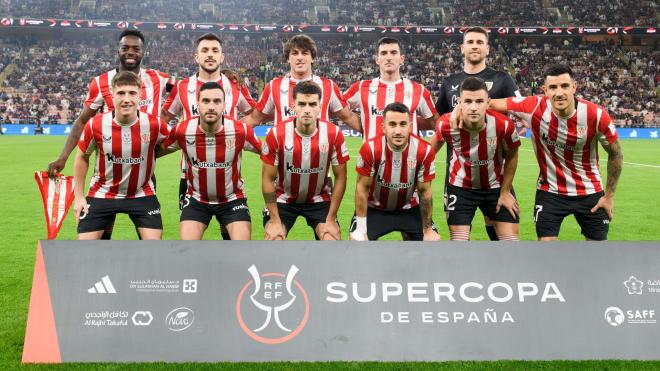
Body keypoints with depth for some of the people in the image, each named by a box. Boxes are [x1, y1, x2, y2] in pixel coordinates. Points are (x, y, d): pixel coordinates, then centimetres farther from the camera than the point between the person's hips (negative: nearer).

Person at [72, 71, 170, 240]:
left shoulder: (154, 124, -18)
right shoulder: (95, 125, -16)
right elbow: (82, 157, 2)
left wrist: (151, 155, -5)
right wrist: (78, 196, 2)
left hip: (142, 195, 0)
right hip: (102, 194, 1)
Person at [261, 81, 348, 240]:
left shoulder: (334, 134, -18)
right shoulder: (277, 134, -21)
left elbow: (340, 177, -9)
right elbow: (268, 179, -11)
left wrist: (331, 220, -10)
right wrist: (275, 220, -13)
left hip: (320, 199, 1)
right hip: (283, 198, -1)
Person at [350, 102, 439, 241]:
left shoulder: (424, 151, -22)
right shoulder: (370, 149, -26)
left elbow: (424, 191, -9)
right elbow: (363, 188, -15)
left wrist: (427, 230, -2)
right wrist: (361, 229, -14)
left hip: (409, 208, 2)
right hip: (374, 208, -2)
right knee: (357, 240, -18)